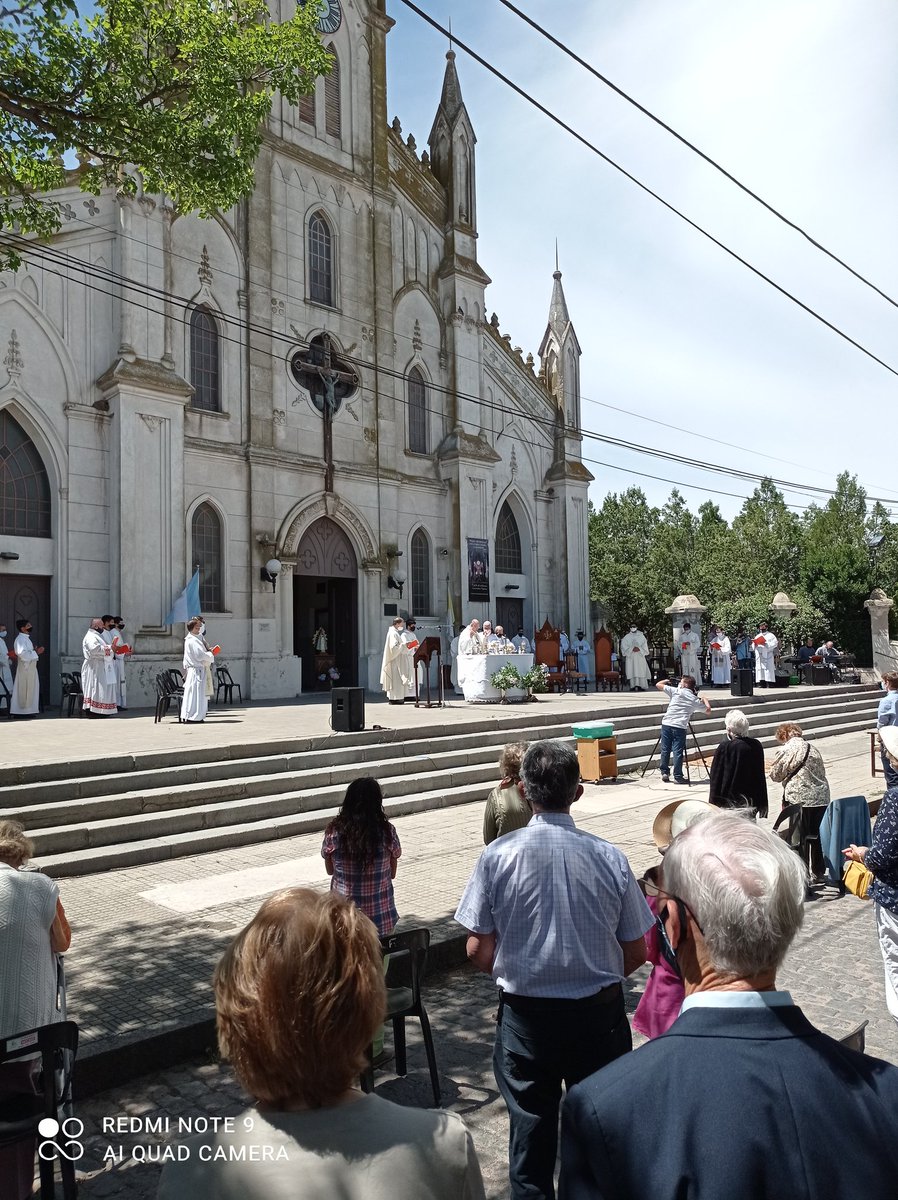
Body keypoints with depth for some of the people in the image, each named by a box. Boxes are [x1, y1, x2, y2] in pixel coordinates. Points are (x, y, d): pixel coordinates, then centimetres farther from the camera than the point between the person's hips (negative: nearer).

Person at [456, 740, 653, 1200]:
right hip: (599, 1012, 1)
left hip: (524, 1013, 0)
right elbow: (635, 953, -4)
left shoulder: (498, 855, -17)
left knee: (530, 1125, 19)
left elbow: (479, 951, -10)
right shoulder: (609, 858, -14)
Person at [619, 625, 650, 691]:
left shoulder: (641, 636, 13)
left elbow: (644, 645, 9)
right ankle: (633, 686, -8)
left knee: (641, 670, -6)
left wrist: (639, 649, -8)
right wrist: (631, 649, -9)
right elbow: (623, 645, 3)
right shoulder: (627, 637, 11)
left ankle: (641, 686, -7)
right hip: (630, 655, 0)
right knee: (632, 670, -8)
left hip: (640, 655, 0)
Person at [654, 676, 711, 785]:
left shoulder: (675, 691, 4)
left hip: (666, 724, 0)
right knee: (678, 752, 1)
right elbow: (708, 709, 19)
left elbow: (658, 685, 8)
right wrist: (704, 699, 33)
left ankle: (664, 773, 13)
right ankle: (678, 776, 1)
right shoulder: (695, 699, 8)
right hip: (680, 727, 0)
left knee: (665, 750, 9)